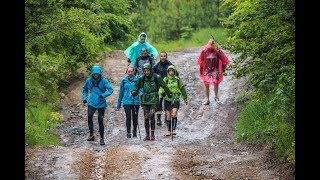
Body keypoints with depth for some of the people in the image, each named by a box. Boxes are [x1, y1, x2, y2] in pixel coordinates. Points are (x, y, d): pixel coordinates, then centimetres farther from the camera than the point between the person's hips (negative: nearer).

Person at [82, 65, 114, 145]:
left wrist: (103, 95, -29)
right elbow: (84, 89, 20)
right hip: (92, 103, 2)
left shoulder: (104, 81, -7)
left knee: (100, 120, 1)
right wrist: (84, 98, 8)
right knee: (89, 116, -20)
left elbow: (110, 89, -14)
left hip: (101, 103, -2)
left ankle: (102, 138, 13)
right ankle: (91, 134, -8)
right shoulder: (89, 80, 2)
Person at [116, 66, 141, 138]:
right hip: (127, 102, 0)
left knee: (135, 117, 7)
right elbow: (121, 92, 13)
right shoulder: (124, 80, 6)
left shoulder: (137, 80, 2)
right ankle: (128, 132, -3)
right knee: (128, 117, -9)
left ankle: (134, 130, 28)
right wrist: (118, 105, 14)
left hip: (136, 102, 0)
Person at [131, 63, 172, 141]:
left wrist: (169, 94, 11)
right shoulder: (141, 78, 2)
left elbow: (164, 86, 5)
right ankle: (147, 135, 10)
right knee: (146, 117, 2)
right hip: (145, 100, 3)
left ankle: (152, 135, -7)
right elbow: (137, 86, 14)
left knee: (151, 116, -14)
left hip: (154, 100, -3)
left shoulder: (157, 77, -5)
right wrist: (134, 92, -4)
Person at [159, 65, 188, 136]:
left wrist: (185, 98, 23)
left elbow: (182, 89, 16)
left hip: (175, 99, -1)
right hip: (167, 99, 1)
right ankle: (169, 130, 15)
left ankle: (174, 129, -12)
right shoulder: (165, 79, 3)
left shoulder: (178, 79, 5)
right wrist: (160, 95, -25)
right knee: (168, 116, 3)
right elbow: (161, 88, -4)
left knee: (174, 114, -16)